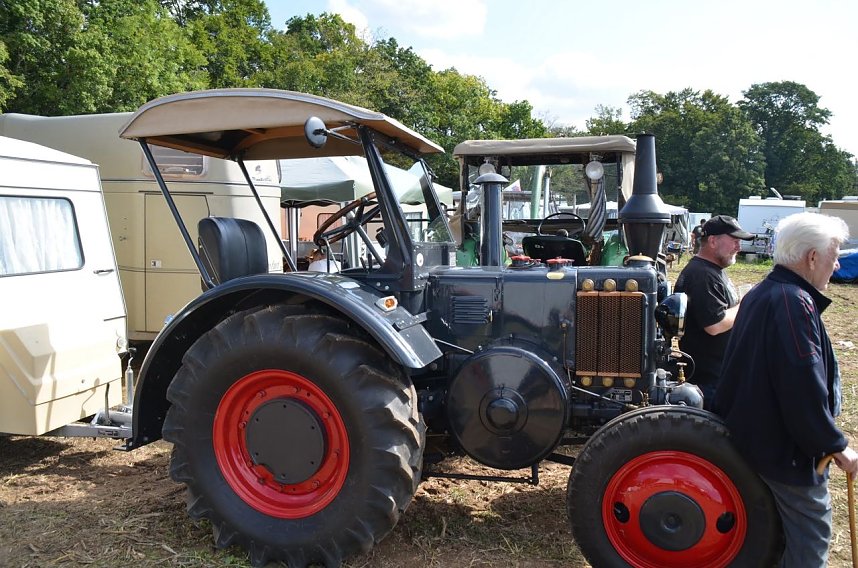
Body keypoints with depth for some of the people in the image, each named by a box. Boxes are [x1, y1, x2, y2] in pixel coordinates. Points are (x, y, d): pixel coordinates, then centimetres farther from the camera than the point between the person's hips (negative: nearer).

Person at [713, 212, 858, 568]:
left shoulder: (762, 294, 9)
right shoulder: (794, 302, -24)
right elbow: (804, 386, -28)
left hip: (756, 433, 10)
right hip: (787, 447, -10)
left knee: (775, 525, 23)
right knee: (811, 534, 5)